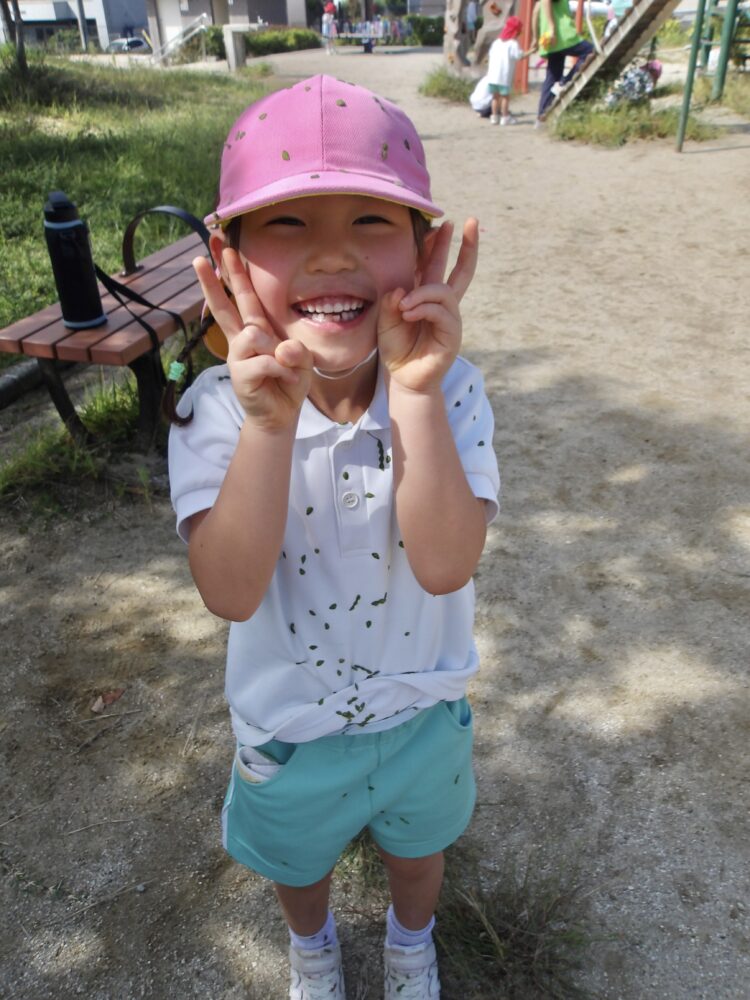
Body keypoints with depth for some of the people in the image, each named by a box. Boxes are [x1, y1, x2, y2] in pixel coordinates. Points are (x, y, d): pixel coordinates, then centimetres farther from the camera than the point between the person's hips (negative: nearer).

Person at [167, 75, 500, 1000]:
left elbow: (446, 567, -34)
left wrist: (416, 396, -44)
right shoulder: (216, 411, -25)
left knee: (416, 843, 31)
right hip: (287, 724, 0)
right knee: (297, 855, 30)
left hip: (421, 709, 1)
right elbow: (230, 594, -34)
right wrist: (270, 423, -46)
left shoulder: (448, 390, -23)